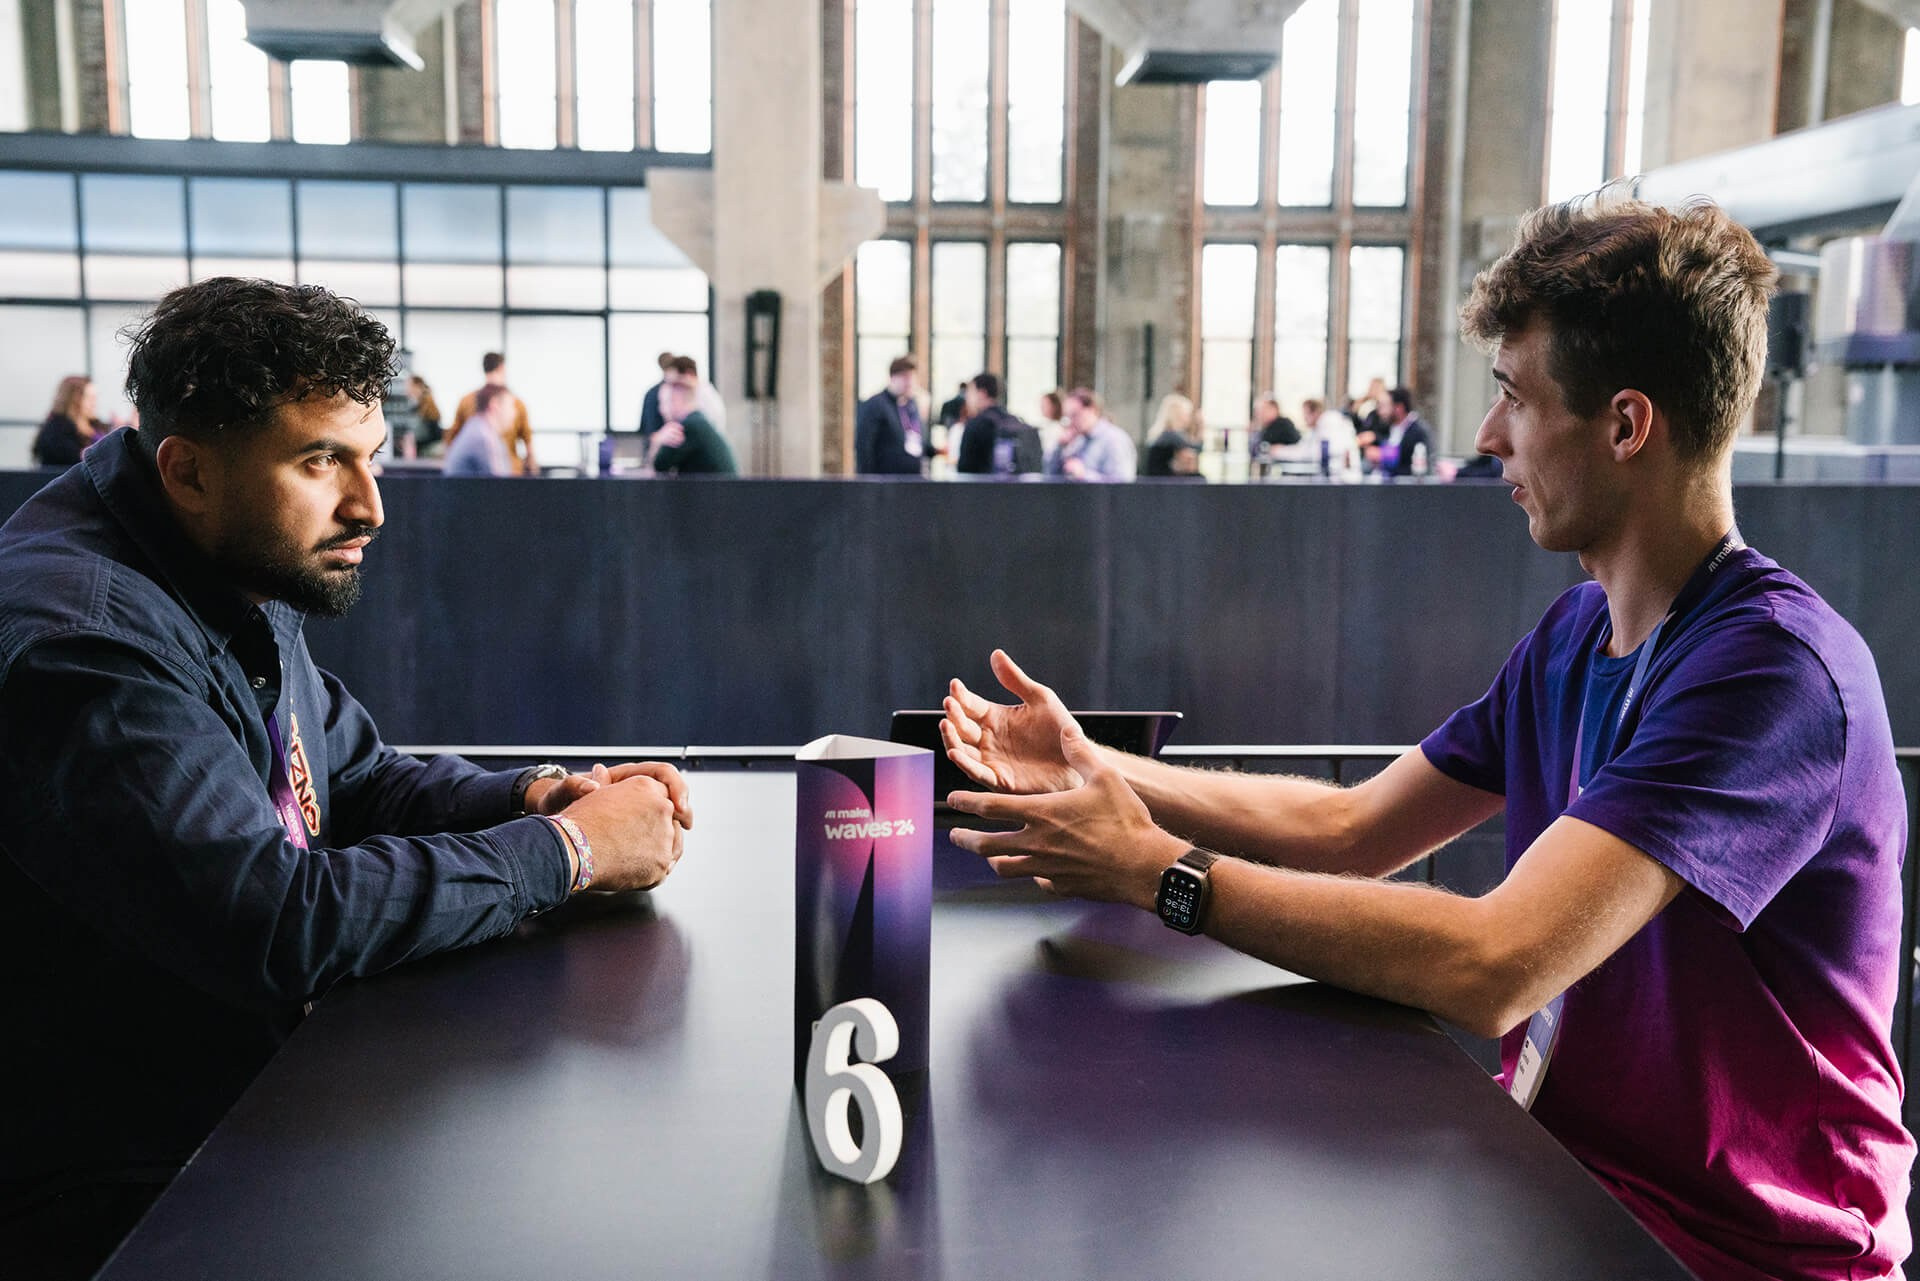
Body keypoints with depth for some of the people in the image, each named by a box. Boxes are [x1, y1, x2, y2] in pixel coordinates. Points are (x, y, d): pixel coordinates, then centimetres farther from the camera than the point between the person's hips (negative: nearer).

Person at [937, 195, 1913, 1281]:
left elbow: (1488, 970, -33)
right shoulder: (1577, 634, 5)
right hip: (1558, 1170, 7)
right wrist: (1093, 770, 0)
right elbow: (1353, 828, 7)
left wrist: (1160, 872, -25)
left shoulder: (1775, 666, -24)